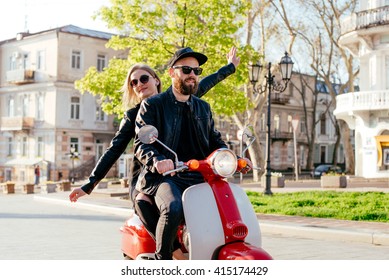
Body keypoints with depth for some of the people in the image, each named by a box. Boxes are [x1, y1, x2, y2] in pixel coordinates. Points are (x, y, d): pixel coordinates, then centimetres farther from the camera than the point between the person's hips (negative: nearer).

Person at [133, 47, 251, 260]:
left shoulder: (203, 108, 22)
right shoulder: (152, 105, 5)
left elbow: (215, 141, 23)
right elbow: (141, 143, -5)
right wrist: (157, 161, -27)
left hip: (198, 177, 5)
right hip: (165, 177, -5)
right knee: (173, 209, -35)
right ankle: (161, 261, -16)